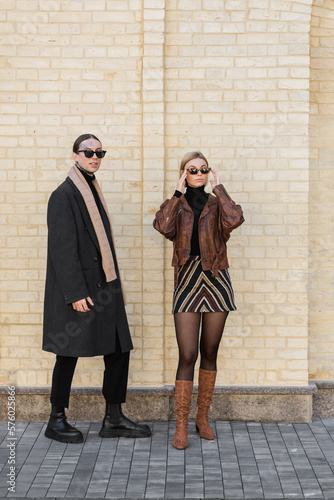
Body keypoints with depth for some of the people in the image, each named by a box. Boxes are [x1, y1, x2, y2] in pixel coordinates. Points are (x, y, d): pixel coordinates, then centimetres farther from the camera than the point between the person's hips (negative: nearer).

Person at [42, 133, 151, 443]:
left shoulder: (93, 193, 16)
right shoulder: (64, 195, -9)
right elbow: (62, 248, -15)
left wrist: (115, 284, 17)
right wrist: (76, 292, -20)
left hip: (103, 286, 8)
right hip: (77, 289, -8)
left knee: (119, 350, 7)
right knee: (69, 353, 1)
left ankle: (114, 420, 18)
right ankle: (56, 421, 17)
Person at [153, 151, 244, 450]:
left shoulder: (217, 204, 8)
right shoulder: (176, 206, 8)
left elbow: (235, 219, -16)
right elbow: (162, 226, -16)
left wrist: (218, 188, -5)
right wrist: (178, 193, -7)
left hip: (216, 281, 1)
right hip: (187, 282, -1)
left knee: (210, 353, 9)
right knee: (187, 355, -7)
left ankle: (203, 417, 23)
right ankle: (181, 425, 1)